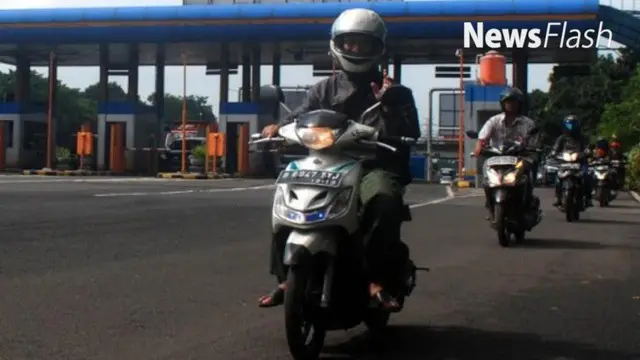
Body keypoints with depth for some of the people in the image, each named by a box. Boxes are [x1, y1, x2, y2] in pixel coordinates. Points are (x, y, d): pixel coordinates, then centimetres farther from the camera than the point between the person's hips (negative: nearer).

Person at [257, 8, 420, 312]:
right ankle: (286, 280, -12)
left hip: (375, 167, -3)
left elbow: (410, 136, 0)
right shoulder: (324, 90, 19)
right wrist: (279, 128, -19)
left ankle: (377, 281, -33)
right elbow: (300, 117, 4)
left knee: (385, 200, -37)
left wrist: (389, 105, -16)